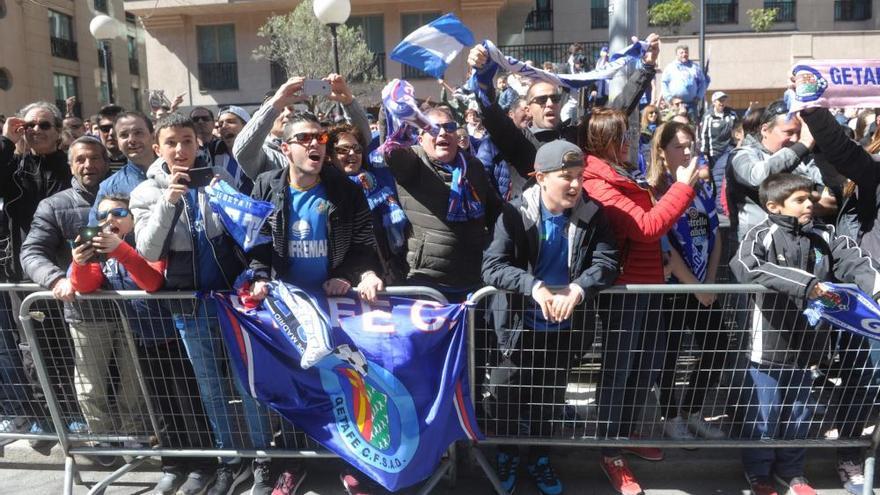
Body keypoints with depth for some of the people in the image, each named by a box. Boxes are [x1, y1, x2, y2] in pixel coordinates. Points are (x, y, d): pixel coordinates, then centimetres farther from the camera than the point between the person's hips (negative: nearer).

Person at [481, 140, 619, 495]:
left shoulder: (591, 215, -6)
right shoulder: (515, 214, -15)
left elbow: (607, 262, -13)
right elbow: (492, 266, -21)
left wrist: (577, 288, -31)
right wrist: (534, 286, -36)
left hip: (563, 328, 3)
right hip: (519, 326, -2)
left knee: (551, 398, 18)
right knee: (509, 396, 11)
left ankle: (540, 458, 41)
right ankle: (507, 455, 37)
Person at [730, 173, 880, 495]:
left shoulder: (823, 236, 6)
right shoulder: (761, 236, -11)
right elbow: (746, 266, -30)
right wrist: (805, 283, -33)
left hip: (807, 344, 6)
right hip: (769, 345, -5)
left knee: (800, 413, 18)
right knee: (763, 413, 7)